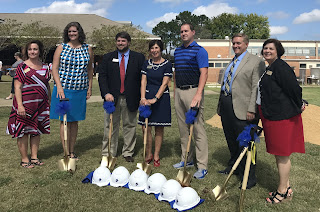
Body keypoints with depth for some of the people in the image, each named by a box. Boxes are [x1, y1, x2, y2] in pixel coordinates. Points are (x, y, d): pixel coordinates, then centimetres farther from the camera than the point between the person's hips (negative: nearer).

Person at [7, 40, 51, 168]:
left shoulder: (44, 67, 11)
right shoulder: (22, 66, -4)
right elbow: (17, 87, -9)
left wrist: (50, 102, 14)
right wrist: (20, 105, -17)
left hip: (41, 104, 5)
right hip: (25, 104, -5)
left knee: (37, 130, 11)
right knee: (23, 131, 2)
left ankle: (34, 157, 22)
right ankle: (24, 159, 13)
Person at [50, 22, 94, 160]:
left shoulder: (87, 49, 7)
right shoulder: (61, 48, 2)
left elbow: (89, 69, 14)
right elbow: (54, 69, 0)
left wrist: (89, 88, 9)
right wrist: (59, 87, -12)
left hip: (80, 90, 2)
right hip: (63, 88, -2)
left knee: (74, 121, 9)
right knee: (64, 120, 0)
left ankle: (72, 152, 20)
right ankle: (66, 153, 9)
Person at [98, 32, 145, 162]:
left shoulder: (138, 58, 6)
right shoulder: (107, 58, 10)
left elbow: (143, 78, 3)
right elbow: (102, 77, 3)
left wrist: (142, 97, -5)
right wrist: (106, 93, -11)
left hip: (130, 98, 0)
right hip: (112, 97, 1)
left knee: (130, 126, 7)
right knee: (110, 126, 5)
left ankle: (128, 153, 21)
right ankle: (108, 154, 15)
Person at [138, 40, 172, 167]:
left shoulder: (167, 64, -2)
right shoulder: (146, 64, 10)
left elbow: (164, 84, -8)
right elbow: (143, 82, 3)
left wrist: (155, 99, -18)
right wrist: (143, 98, -12)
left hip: (161, 97, -3)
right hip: (147, 97, 3)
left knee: (159, 129, 3)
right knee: (145, 128, 0)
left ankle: (156, 156, 16)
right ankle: (148, 154, 18)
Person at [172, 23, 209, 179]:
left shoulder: (199, 51, -4)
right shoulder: (177, 51, 17)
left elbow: (204, 73, -13)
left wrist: (198, 94, -24)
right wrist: (175, 91, 14)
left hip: (193, 91, -7)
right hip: (179, 92, 7)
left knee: (198, 128, -6)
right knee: (183, 128, 11)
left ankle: (202, 166, 0)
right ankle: (186, 159, 23)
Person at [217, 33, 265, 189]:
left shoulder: (256, 62, -5)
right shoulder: (231, 62, 20)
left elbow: (256, 88, -12)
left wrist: (252, 110, -20)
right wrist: (220, 106, 21)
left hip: (242, 109, -8)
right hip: (226, 106, 8)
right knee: (231, 141, 19)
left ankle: (249, 178, 10)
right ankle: (233, 166, 38)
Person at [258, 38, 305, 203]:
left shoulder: (280, 67, -14)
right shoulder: (269, 68, 16)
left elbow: (294, 88, -18)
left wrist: (298, 107, -7)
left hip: (282, 116, -10)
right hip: (271, 116, 10)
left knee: (282, 154, 0)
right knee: (279, 154, 16)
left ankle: (282, 191, 12)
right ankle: (286, 186, 30)